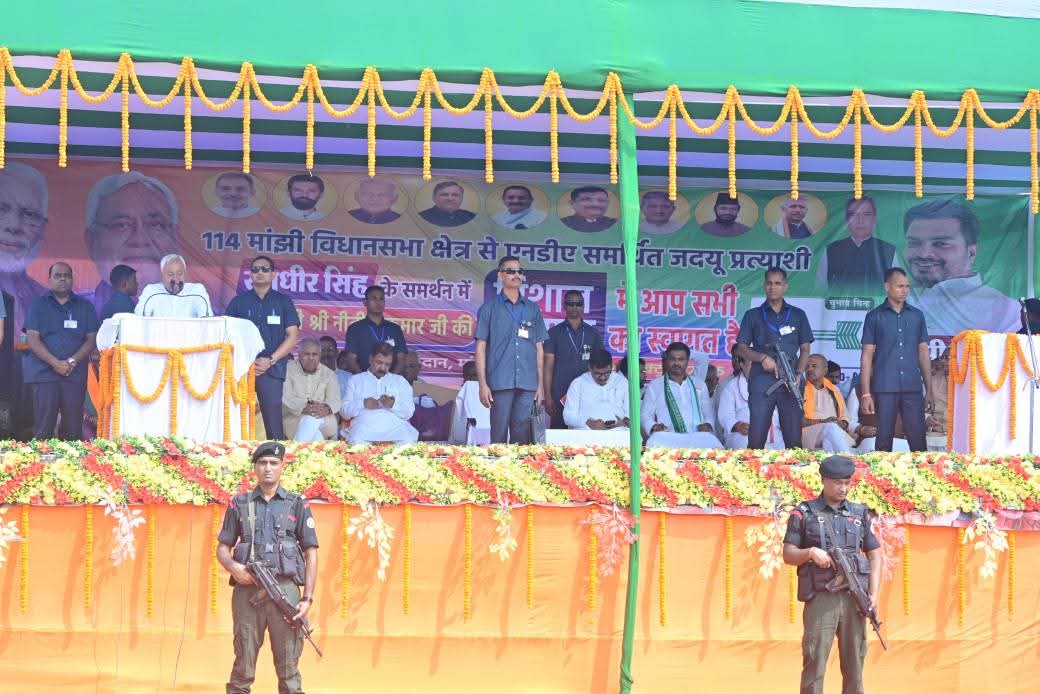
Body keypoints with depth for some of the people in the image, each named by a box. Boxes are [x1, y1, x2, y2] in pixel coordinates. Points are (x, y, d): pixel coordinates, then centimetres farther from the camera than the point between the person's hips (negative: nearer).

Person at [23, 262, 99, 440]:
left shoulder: (85, 307, 14)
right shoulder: (39, 305, 9)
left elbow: (91, 339, 7)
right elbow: (33, 339, -1)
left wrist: (72, 361, -10)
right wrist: (55, 363, -13)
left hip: (75, 374, 2)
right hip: (44, 372, -2)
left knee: (73, 428, -1)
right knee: (44, 427, -7)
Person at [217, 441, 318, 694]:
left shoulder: (297, 505, 9)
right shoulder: (239, 504, 12)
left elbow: (310, 553, 7)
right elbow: (223, 548, 13)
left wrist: (308, 598, -3)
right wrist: (233, 567, -9)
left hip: (286, 590, -1)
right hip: (247, 590, 1)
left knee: (288, 667, -1)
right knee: (243, 667, 1)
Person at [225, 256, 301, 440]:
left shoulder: (283, 301, 10)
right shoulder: (238, 302, 12)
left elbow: (292, 337, 4)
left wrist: (270, 360, -8)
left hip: (272, 369, -1)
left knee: (274, 421, -7)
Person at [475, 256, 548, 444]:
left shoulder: (532, 309, 15)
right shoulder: (489, 308, 7)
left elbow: (539, 348, 15)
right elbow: (481, 347, 4)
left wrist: (540, 385, 9)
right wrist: (483, 384, -5)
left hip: (528, 385, 2)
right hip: (500, 383, -2)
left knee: (522, 436, 1)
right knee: (499, 435, -2)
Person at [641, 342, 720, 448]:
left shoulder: (699, 386, 23)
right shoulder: (654, 386, 14)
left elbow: (709, 413, 21)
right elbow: (646, 416, 10)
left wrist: (708, 425, -3)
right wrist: (653, 426, -13)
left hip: (698, 438, 2)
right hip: (667, 439, -2)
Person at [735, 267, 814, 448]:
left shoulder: (797, 315, 15)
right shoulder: (753, 315, 12)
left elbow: (805, 349, 13)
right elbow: (741, 349, 9)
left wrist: (798, 374, -3)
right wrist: (763, 357, -9)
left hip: (790, 382, 1)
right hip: (762, 380, -1)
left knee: (794, 440, -4)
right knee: (756, 440, -6)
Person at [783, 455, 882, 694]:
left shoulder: (860, 514, 15)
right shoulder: (804, 513, 6)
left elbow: (875, 556, 15)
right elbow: (788, 555, 4)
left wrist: (873, 594, 2)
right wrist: (810, 552, -16)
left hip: (854, 599, 3)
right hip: (820, 599, -3)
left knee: (854, 665, 4)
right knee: (815, 663, -7)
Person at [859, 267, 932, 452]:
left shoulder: (916, 316, 11)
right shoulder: (875, 317, 4)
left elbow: (923, 353, 13)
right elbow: (867, 356, 2)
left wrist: (929, 390, 8)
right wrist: (866, 394, -4)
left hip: (912, 388, 2)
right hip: (884, 389, -2)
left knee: (918, 441, -2)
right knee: (884, 441, 2)